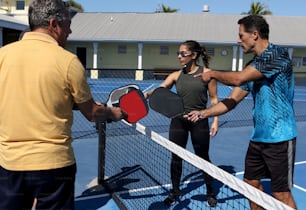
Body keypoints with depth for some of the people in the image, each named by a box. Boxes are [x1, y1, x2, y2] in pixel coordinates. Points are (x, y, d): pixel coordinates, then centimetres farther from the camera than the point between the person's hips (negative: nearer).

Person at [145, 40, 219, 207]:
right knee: (176, 157, 10)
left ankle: (210, 192, 29)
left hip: (199, 121, -3)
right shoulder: (176, 75, 3)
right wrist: (147, 94, -31)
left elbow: (214, 99, -2)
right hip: (178, 120, 3)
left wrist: (215, 121, -8)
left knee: (203, 158, 8)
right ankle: (175, 192, 29)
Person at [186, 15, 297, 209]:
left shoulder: (278, 54, -16)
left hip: (279, 137, -8)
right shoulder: (252, 66, 10)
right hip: (258, 137, 8)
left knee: (281, 193, 2)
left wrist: (212, 73, -7)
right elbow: (232, 100, 8)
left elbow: (237, 79, -25)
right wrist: (203, 113, -2)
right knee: (251, 183, 15)